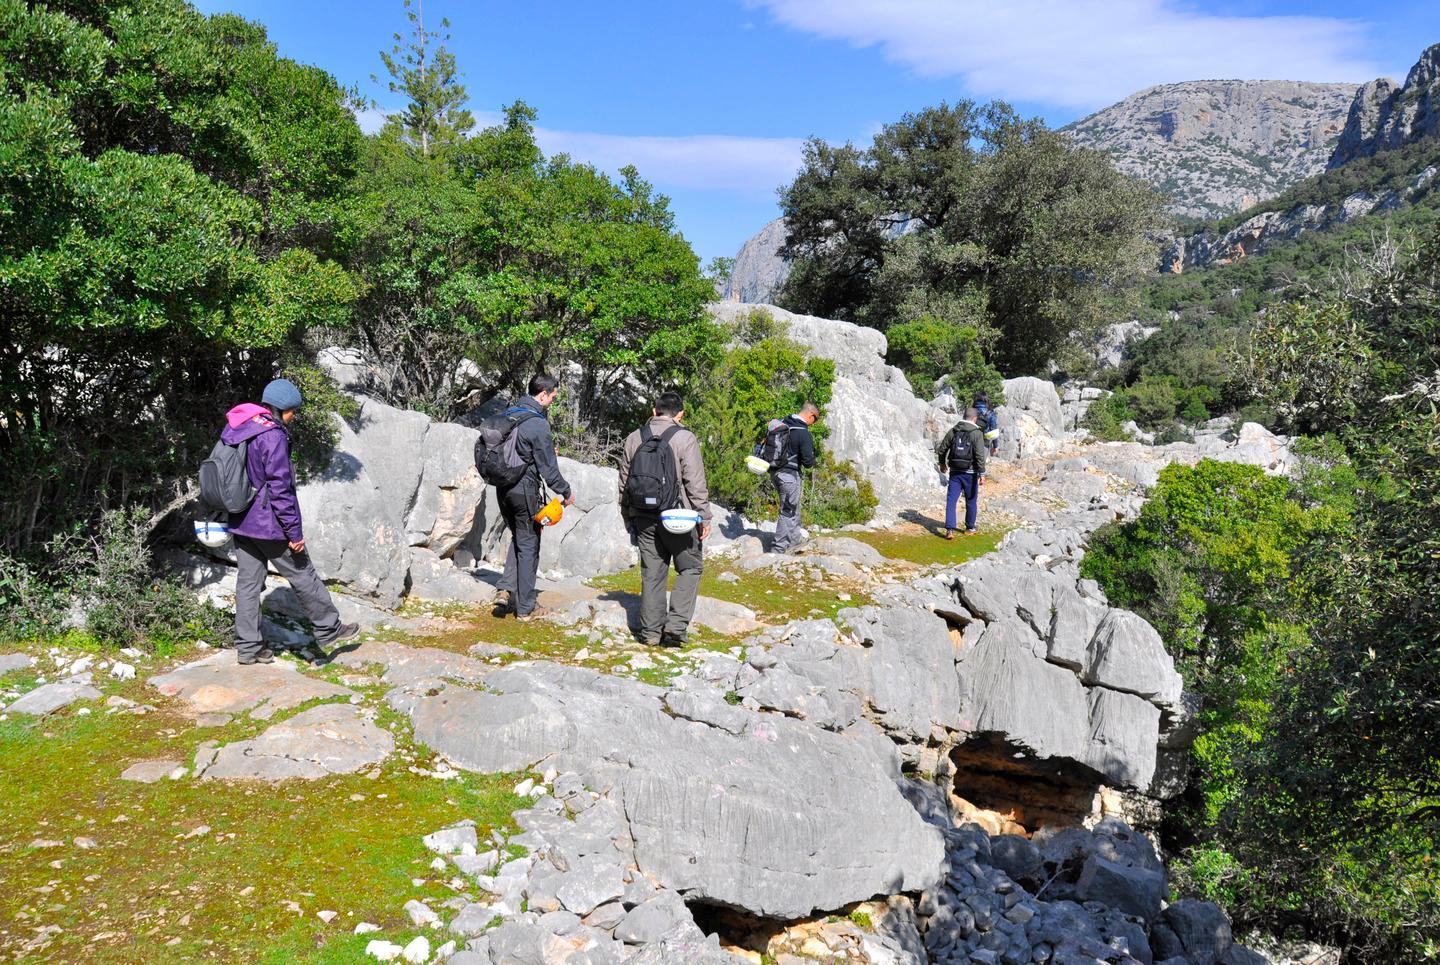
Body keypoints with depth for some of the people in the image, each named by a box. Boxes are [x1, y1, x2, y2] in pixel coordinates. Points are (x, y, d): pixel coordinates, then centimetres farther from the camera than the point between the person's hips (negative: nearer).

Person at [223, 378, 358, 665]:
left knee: (248, 582, 12)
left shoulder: (233, 429, 8)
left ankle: (248, 647, 18)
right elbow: (280, 488, -20)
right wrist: (295, 532, -15)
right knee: (302, 575, 7)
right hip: (268, 524, -8)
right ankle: (328, 629, 21)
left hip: (240, 523, 8)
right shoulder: (273, 437, -20)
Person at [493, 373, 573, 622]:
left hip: (503, 488, 7)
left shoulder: (509, 413, 6)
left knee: (518, 538, 23)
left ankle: (507, 589, 8)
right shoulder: (538, 423, -18)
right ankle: (525, 608, 11)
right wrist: (565, 492, 0)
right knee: (528, 546, 4)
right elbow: (548, 467, -14)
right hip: (525, 491, -7)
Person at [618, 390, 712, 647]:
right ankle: (676, 624, -3)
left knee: (652, 573, 11)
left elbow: (624, 483, 14)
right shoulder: (684, 437, -8)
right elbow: (695, 483, -12)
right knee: (690, 567, 8)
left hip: (643, 517, 5)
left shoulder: (634, 438, 9)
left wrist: (628, 520, 22)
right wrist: (704, 518, -5)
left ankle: (650, 631, 14)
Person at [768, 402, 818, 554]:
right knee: (788, 511, 2)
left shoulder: (781, 422, 5)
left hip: (774, 472, 8)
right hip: (789, 474, -8)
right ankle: (778, 548, 4)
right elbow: (808, 462, -18)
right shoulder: (804, 433, -18)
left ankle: (794, 542, 30)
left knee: (793, 508, 21)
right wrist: (812, 462, 5)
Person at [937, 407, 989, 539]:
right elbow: (980, 455, -17)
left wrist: (942, 464, 26)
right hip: (970, 473, -3)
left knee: (951, 500, 1)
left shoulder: (953, 431, 3)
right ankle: (970, 528, 25)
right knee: (971, 502, 13)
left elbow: (941, 450, 9)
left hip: (954, 472, 3)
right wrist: (982, 474, -13)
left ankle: (950, 529, -11)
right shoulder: (977, 434, -10)